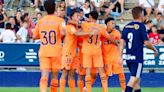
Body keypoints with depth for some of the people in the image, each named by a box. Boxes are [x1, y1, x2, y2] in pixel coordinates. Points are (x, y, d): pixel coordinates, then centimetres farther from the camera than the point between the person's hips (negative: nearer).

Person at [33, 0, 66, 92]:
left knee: (44, 75, -9)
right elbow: (63, 33, -17)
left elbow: (35, 36, 8)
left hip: (43, 52, 1)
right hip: (56, 52, -1)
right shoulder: (59, 20, -3)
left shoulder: (40, 21, 6)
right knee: (55, 76, 12)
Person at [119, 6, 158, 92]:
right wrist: (155, 50, 7)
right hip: (137, 58, -7)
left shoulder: (126, 27, 8)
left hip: (128, 58, 7)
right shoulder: (141, 26, -9)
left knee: (137, 81, 17)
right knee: (133, 79, -11)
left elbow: (121, 43, 4)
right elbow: (147, 43, -10)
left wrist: (120, 57, 5)